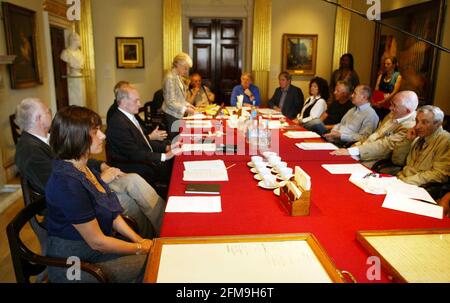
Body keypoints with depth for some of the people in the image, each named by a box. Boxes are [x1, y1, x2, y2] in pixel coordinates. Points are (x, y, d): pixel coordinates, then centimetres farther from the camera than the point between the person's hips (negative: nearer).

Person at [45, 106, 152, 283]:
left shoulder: (83, 168, 1)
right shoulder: (67, 184, -28)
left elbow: (110, 211, 5)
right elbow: (97, 242, -22)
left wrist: (139, 239, -4)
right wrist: (140, 248, -11)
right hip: (74, 264, -8)